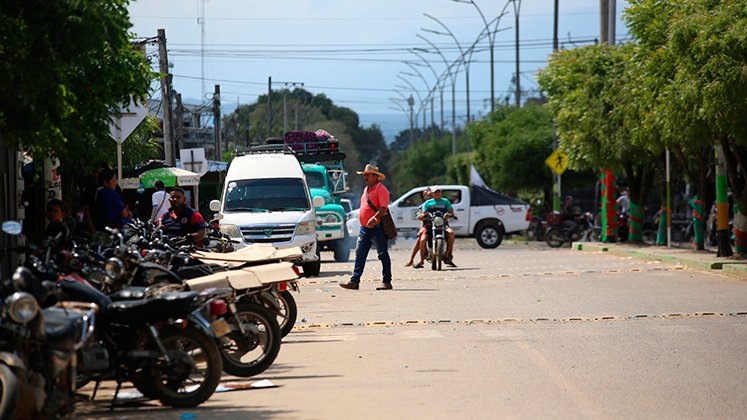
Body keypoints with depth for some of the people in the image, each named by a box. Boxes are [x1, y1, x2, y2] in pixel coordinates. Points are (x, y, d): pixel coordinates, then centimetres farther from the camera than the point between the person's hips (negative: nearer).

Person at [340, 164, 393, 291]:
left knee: (383, 255, -1)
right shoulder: (366, 189, 18)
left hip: (377, 228, -9)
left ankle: (386, 281, 4)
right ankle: (354, 281, 2)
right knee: (359, 255, 3)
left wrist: (374, 218, -35)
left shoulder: (381, 189, -10)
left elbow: (383, 207, -21)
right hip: (364, 228, 9)